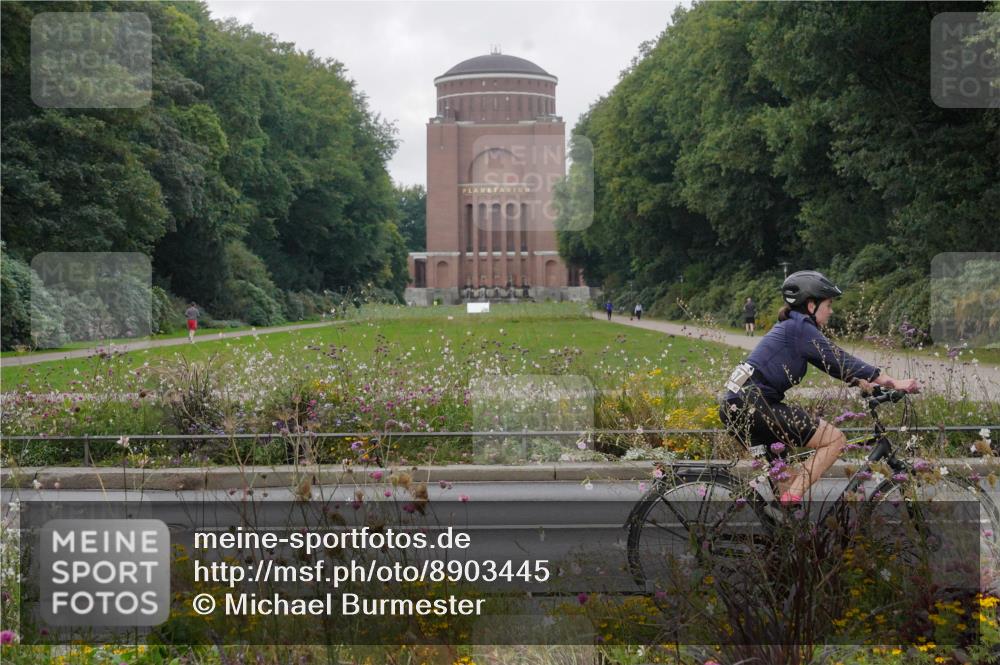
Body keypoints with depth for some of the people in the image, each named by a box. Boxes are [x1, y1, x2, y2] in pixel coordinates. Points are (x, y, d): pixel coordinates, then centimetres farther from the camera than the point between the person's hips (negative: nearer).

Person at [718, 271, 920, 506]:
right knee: (835, 440, -7)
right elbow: (840, 360, -10)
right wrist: (894, 383, -8)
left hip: (734, 406, 10)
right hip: (753, 405, -10)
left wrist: (864, 384, 17)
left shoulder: (790, 327, 22)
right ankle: (791, 500, -14)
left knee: (788, 477, 20)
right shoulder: (801, 328, -7)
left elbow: (832, 363, 25)